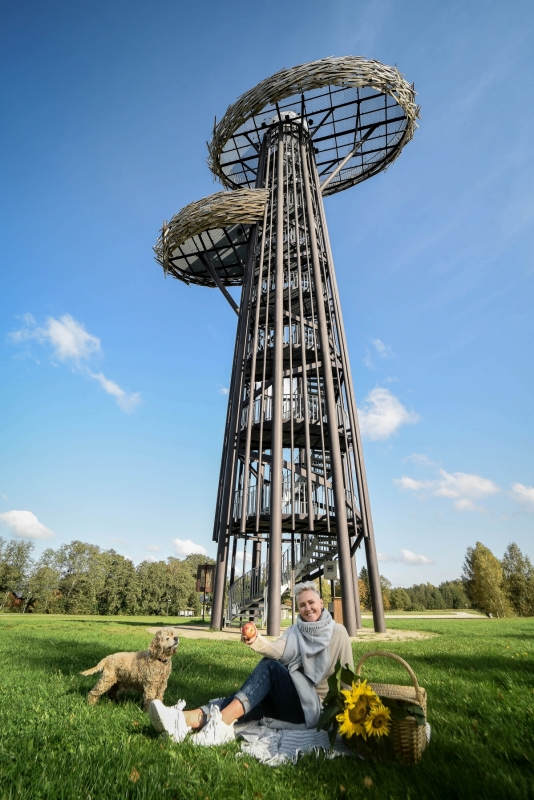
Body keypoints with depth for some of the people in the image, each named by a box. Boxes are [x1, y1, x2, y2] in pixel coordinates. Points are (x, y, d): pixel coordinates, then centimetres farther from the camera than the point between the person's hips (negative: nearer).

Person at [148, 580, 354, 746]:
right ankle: (186, 720, -44)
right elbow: (276, 650, -12)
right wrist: (256, 641, -33)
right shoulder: (294, 631, 8)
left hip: (314, 705, -4)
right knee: (251, 700, -25)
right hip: (289, 700, 4)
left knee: (269, 666, -28)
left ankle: (221, 723, -41)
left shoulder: (338, 632, -2)